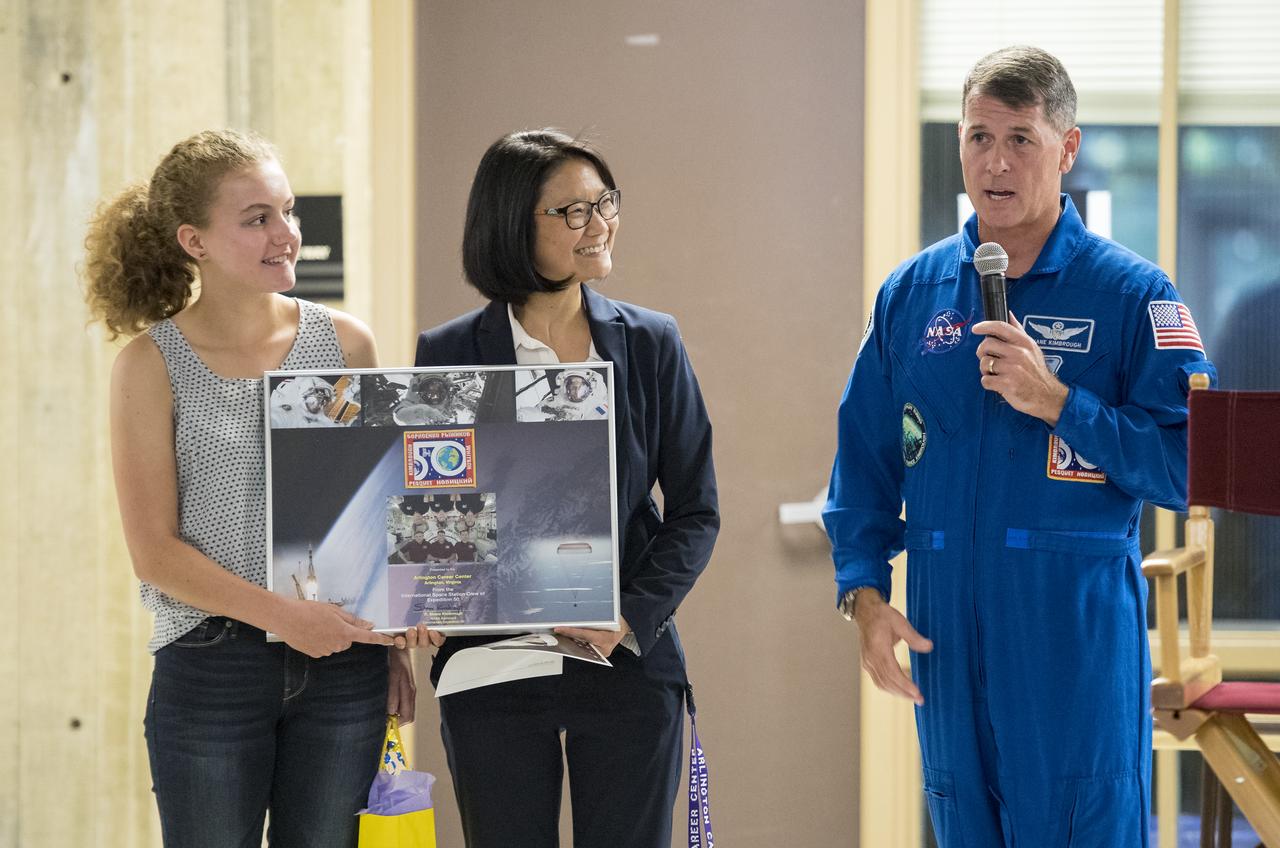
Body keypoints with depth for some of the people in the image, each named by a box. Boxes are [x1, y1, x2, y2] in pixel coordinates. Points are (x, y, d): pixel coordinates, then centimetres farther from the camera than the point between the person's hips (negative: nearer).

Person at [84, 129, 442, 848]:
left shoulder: (345, 342, 4)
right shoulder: (153, 363, -4)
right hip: (209, 670, -2)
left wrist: (395, 645, 9)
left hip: (342, 663, 3)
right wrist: (279, 613, -17)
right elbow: (155, 550, -7)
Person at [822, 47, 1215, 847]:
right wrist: (864, 592, 1)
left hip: (1079, 636, -4)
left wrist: (1059, 401, -17)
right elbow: (865, 457, 13)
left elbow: (1194, 464, -9)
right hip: (944, 633, 4)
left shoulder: (1133, 294, -3)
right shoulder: (911, 293, 10)